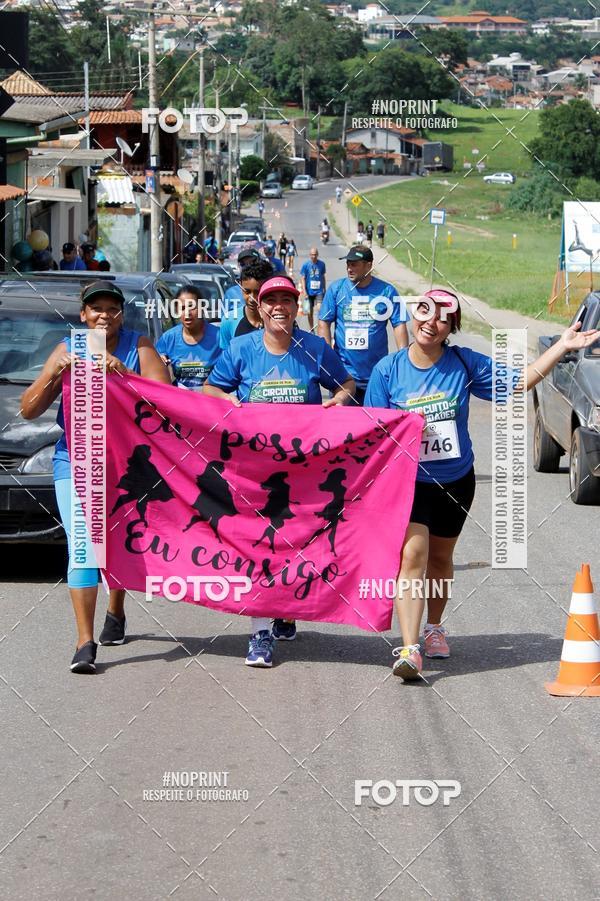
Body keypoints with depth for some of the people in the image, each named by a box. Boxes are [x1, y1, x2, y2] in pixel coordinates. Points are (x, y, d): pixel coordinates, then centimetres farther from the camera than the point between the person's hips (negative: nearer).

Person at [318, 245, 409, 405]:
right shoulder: (336, 288, 1)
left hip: (378, 373, 0)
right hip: (344, 372, 0)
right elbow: (324, 323, 1)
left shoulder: (387, 291, 0)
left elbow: (399, 325, -1)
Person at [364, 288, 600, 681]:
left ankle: (435, 627, 42)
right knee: (412, 554, -18)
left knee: (440, 558, 18)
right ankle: (410, 648, -22)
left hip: (455, 481, 3)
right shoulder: (388, 369, -8)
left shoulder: (464, 363, -6)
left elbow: (518, 382, -3)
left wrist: (562, 347, -8)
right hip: (409, 482, -3)